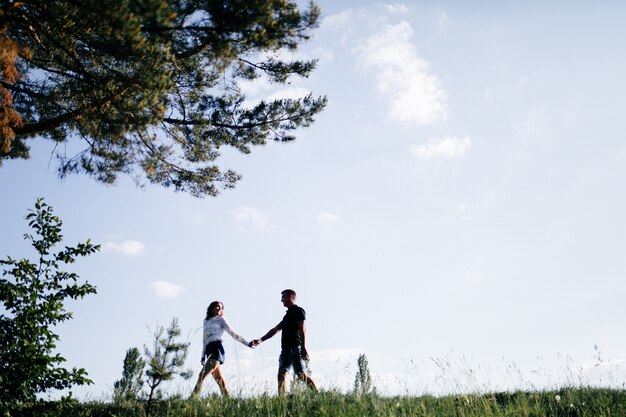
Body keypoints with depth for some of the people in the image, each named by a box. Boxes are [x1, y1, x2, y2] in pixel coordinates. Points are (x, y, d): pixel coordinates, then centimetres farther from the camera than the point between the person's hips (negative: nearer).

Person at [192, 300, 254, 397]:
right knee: (219, 379, 0)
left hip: (217, 349, -6)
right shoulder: (206, 322, 24)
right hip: (209, 351, 6)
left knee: (202, 374, -18)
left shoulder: (221, 319, 10)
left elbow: (233, 333, 6)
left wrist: (247, 343, -1)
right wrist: (203, 356, 15)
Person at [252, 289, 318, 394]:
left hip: (295, 349, -8)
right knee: (281, 375, -2)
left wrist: (303, 348, -23)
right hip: (285, 349, 8)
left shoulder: (298, 311, -1)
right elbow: (275, 330, 30)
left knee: (302, 375, -14)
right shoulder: (288, 314, 26)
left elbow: (302, 329, -12)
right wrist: (261, 340, 27)